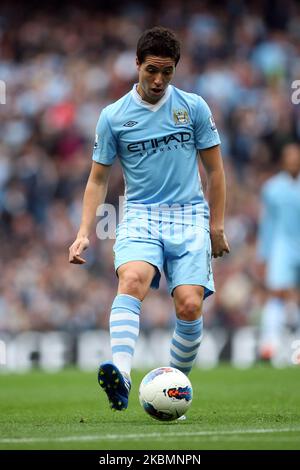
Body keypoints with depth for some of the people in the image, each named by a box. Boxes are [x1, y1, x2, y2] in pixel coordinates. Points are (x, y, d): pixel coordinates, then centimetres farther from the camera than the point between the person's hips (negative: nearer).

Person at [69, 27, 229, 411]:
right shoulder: (113, 116, 4)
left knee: (190, 305, -15)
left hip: (189, 219, 1)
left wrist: (216, 226, 10)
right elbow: (98, 179, 10)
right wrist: (84, 231, -1)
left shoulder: (194, 108, 4)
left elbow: (214, 169, 12)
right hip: (140, 217, -1)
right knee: (132, 279, -31)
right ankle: (120, 374, -48)